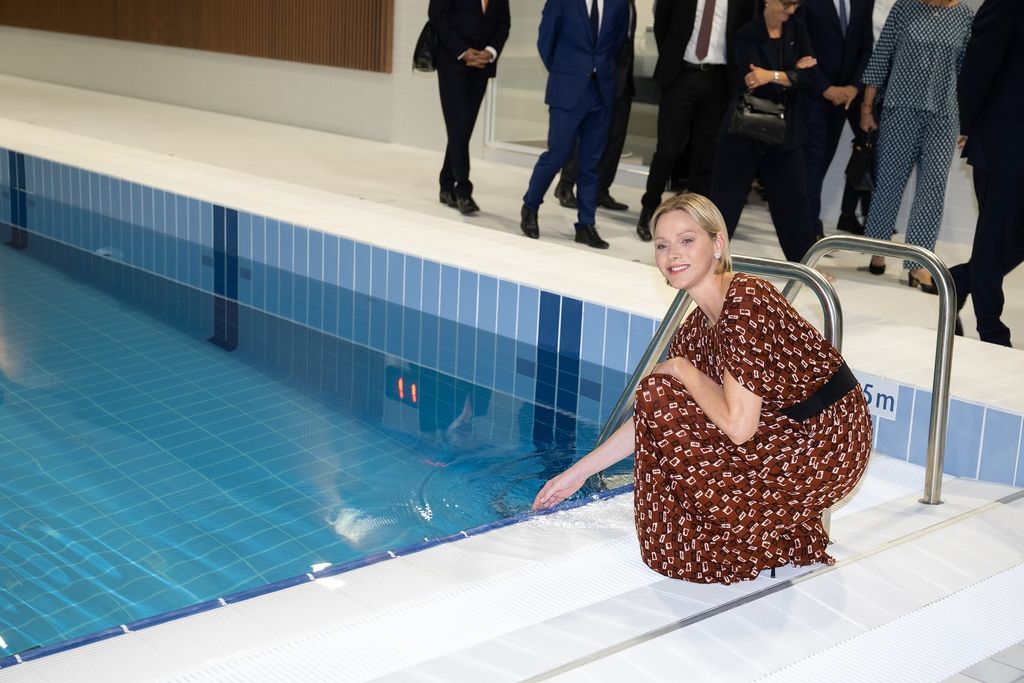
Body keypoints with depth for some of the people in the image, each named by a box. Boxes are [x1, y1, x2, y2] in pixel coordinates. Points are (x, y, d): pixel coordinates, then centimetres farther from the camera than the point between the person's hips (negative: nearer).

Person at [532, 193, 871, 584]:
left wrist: (682, 370, -11)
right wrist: (579, 472, 14)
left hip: (825, 448, -9)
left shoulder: (746, 302, -22)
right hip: (791, 428, 9)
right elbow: (649, 418, 13)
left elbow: (738, 426, -26)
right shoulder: (699, 324, 6)